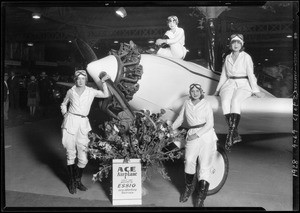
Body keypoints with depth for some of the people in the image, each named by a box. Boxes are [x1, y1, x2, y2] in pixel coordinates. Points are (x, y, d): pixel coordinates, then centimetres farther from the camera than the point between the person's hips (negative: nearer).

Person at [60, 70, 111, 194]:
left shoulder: (91, 91, 7)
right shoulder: (71, 92, 7)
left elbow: (106, 95, 0)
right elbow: (63, 104, 21)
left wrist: (103, 82, -5)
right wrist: (65, 115, 7)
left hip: (83, 124, 1)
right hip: (70, 123, -1)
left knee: (83, 157, 0)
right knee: (70, 154, 3)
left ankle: (78, 180, 21)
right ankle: (71, 182, 16)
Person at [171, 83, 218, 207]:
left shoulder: (206, 105, 4)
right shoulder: (187, 104, 13)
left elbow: (210, 124, -3)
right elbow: (180, 119, 26)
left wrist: (197, 135, -11)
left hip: (206, 135, -2)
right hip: (192, 135, 2)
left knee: (204, 165, -6)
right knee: (189, 160, -19)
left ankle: (201, 196, 0)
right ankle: (189, 187, 4)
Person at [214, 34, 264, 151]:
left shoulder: (246, 57, 5)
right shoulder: (227, 58, 17)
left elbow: (250, 74, -1)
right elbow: (223, 75, 24)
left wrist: (256, 90, -9)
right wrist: (218, 89, 20)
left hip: (243, 84, -3)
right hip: (230, 84, 3)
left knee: (235, 101, -34)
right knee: (225, 102, -29)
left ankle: (231, 134, -36)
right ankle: (235, 135, -31)